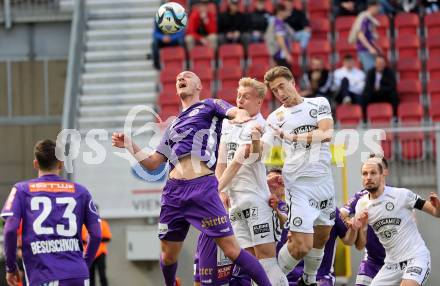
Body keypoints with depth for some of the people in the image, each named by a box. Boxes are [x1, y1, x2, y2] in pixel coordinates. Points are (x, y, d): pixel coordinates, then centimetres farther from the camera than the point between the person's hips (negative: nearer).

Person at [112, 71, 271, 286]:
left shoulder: (209, 106, 12)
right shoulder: (173, 125, 27)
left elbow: (237, 112, -9)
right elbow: (152, 163, 27)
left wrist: (240, 115, -34)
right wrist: (129, 145, 13)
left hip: (202, 188, -6)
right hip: (174, 190, 6)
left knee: (231, 249, -11)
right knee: (168, 254, 11)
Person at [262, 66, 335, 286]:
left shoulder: (319, 103, 5)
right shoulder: (276, 118, 5)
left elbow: (326, 134, -11)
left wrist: (292, 137, -16)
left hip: (324, 180, 3)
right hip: (299, 183, -3)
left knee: (321, 239, 13)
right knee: (301, 246, -14)